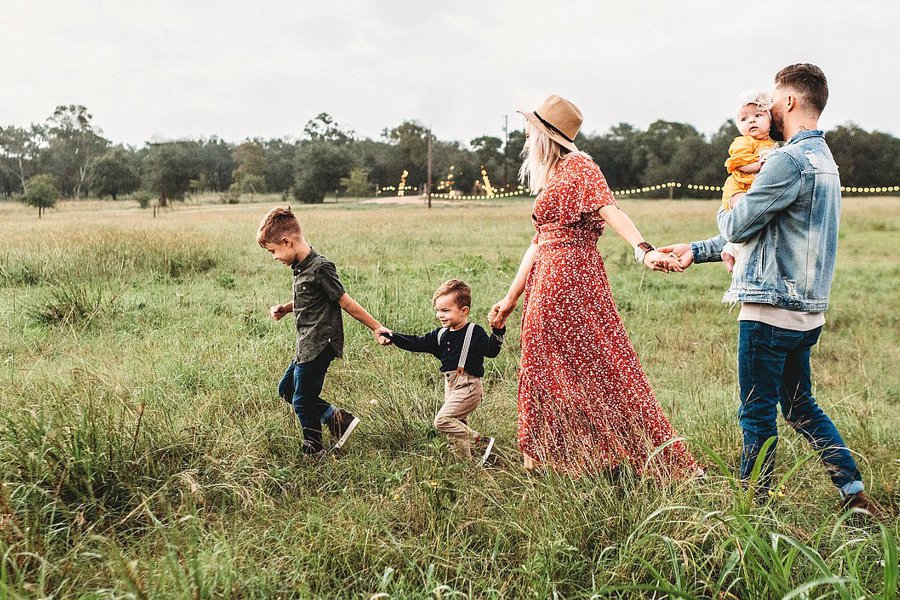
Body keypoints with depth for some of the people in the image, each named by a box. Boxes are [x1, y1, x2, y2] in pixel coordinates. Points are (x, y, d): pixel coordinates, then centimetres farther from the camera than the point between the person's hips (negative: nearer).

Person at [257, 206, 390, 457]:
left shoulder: (320, 268, -20)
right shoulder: (300, 266, 8)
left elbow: (345, 302, -15)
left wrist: (376, 328, -11)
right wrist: (284, 309, 6)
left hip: (319, 346, -10)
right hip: (307, 345, 10)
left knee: (302, 401, 1)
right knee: (286, 389, 19)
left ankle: (314, 452, 20)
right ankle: (338, 418, 19)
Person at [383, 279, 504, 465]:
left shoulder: (475, 332, -10)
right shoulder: (441, 334, 10)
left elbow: (490, 350, -20)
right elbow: (417, 343, 12)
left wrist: (498, 332, -36)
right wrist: (392, 336, 5)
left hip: (468, 386, -8)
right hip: (451, 386, 8)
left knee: (442, 420, -17)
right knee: (458, 425, 14)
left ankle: (482, 443, -11)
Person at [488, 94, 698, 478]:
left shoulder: (578, 167, -6)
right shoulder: (549, 178, 20)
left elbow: (610, 210, -22)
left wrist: (644, 250, -38)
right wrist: (511, 298, 21)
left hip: (572, 278, -9)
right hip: (546, 281, 9)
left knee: (592, 364, -6)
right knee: (546, 367, 11)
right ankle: (546, 458, 21)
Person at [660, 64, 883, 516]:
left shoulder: (791, 160, -17)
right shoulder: (823, 159, 17)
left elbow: (737, 227, -14)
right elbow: (763, 231, 20)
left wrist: (726, 209, 10)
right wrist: (696, 251, 18)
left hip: (771, 310, -10)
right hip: (805, 311, 10)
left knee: (757, 415, 3)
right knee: (801, 408, 19)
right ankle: (855, 493, 21)